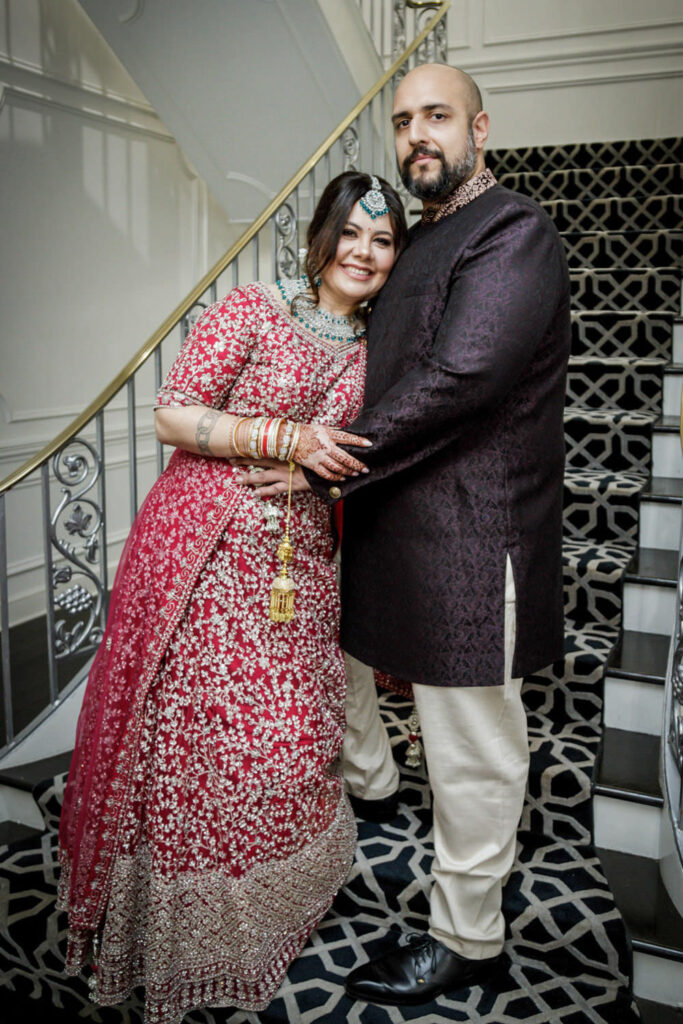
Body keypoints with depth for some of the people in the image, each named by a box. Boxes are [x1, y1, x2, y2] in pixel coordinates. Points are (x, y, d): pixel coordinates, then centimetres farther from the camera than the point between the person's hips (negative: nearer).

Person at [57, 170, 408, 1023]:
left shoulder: (367, 353, 13)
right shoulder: (252, 310, -4)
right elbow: (172, 416, -10)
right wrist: (285, 438, -17)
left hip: (298, 563, 5)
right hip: (205, 549, -5)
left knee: (295, 736, 11)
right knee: (195, 735, 2)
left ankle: (274, 896, 38)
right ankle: (187, 929, 26)